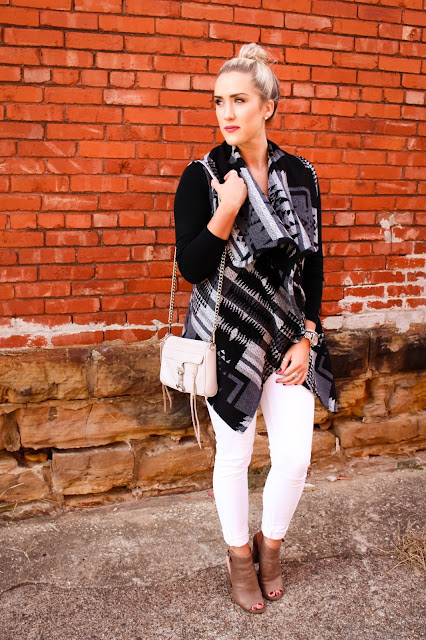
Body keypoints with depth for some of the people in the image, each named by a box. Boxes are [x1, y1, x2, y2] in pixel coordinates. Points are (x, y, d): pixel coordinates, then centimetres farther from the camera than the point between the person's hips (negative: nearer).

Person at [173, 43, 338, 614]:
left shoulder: (300, 175, 1)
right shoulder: (202, 177, -8)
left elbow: (313, 263, 5)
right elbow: (190, 268, -11)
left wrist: (306, 339, 0)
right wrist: (226, 211, -23)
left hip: (289, 336, 3)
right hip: (229, 337, -2)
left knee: (295, 457, 4)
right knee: (234, 455, 10)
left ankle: (270, 544, 34)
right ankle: (239, 555, 36)